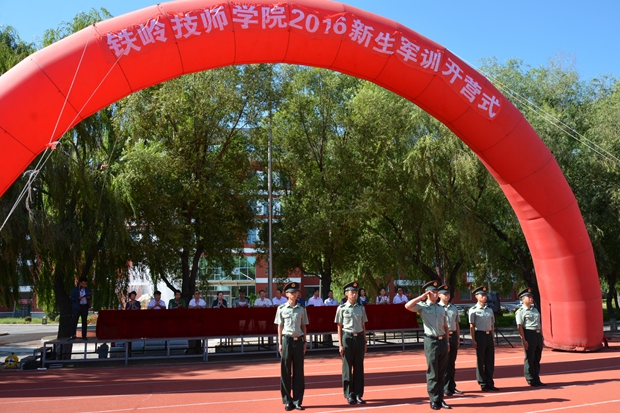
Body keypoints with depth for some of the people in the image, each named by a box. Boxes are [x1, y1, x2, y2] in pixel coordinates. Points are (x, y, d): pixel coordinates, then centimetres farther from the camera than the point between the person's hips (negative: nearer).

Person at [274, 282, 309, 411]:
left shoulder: (302, 309, 5)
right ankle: (287, 401, 14)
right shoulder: (281, 308, 0)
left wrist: (304, 342, 5)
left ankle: (297, 401, 14)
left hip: (298, 340, 2)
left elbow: (304, 326, 9)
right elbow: (280, 326, 3)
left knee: (298, 372, 6)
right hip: (286, 340, -2)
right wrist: (280, 343, -1)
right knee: (285, 372, 3)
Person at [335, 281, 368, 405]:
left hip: (359, 338, 3)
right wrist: (340, 344, -6)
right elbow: (339, 327, -2)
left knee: (359, 367, 7)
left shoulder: (361, 308, 7)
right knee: (347, 368, 3)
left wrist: (365, 342, 9)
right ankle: (349, 395, 12)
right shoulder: (342, 308, -3)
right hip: (347, 338, -3)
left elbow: (363, 326, 11)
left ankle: (358, 394, 16)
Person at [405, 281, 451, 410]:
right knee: (432, 374, 1)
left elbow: (445, 326, 17)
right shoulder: (422, 306, -3)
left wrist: (447, 342, 12)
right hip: (431, 341, -5)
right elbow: (407, 306, -21)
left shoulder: (442, 308, 13)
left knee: (442, 373, 10)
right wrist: (422, 297, -15)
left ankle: (440, 399, 18)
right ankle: (434, 400, 10)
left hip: (442, 341, 5)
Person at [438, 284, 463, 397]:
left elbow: (457, 324, 16)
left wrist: (458, 338, 11)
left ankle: (452, 387, 20)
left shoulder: (454, 308, 13)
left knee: (452, 363, 12)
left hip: (453, 336, 5)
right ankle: (445, 389, 6)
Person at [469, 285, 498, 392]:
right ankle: (483, 384, 10)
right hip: (480, 335, -5)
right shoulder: (473, 310, -3)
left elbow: (492, 326, 16)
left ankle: (490, 383, 18)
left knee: (490, 361, 8)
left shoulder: (490, 310, 12)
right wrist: (473, 340, -11)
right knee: (480, 361, 2)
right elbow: (472, 326, -6)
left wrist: (492, 338, 10)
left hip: (489, 336, 5)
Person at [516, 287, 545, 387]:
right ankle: (530, 380, 7)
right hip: (529, 334, -7)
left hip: (538, 334, 8)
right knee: (529, 358, -1)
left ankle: (536, 379, 21)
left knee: (537, 358, 12)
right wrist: (524, 340, -17)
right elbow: (519, 327, -12)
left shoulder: (535, 309, 17)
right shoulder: (520, 311, -7)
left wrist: (541, 335, 15)